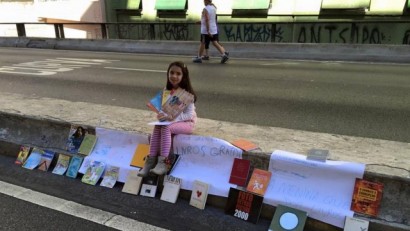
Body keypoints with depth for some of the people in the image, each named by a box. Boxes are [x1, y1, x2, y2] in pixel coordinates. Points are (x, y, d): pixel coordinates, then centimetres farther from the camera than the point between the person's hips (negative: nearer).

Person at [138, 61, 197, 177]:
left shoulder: (187, 93, -15)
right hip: (170, 121, 5)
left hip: (186, 122, -5)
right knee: (157, 127, -25)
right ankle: (151, 160, -26)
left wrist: (171, 118, -31)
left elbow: (189, 115, -18)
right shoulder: (166, 90, 3)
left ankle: (163, 162, -31)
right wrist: (162, 115, -20)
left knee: (165, 128, -32)